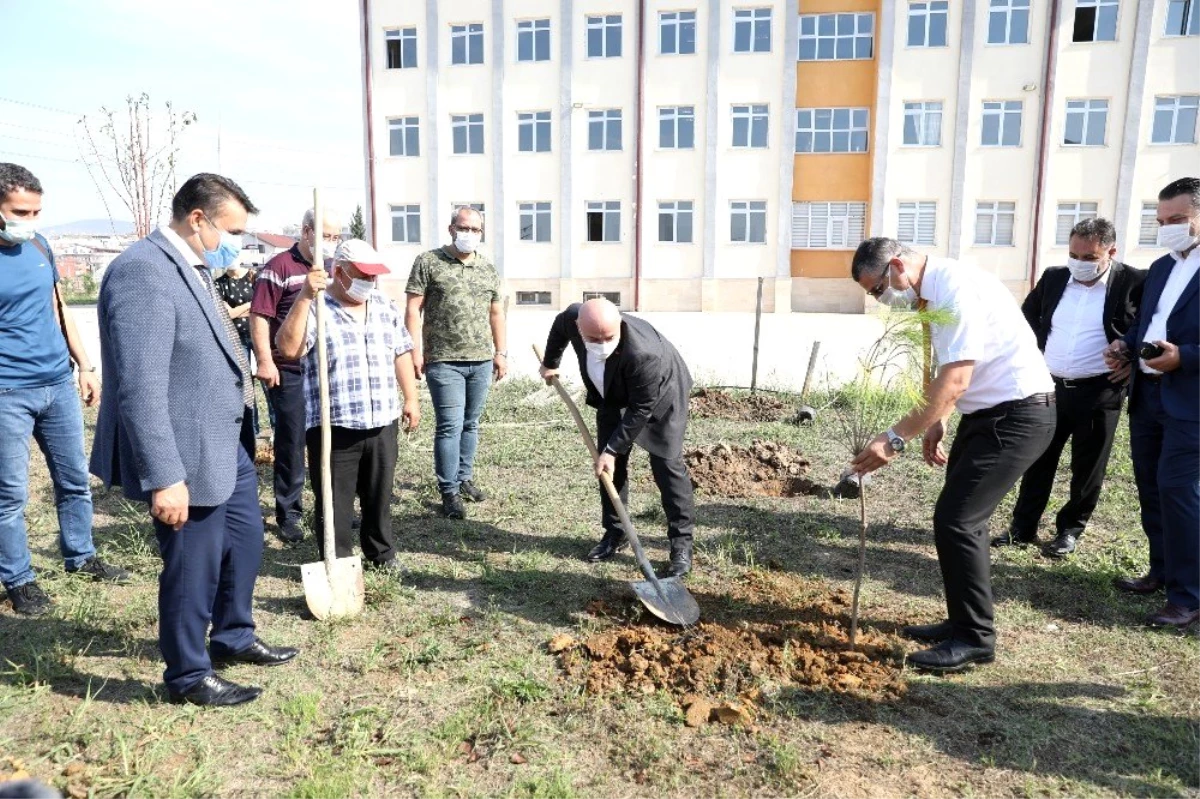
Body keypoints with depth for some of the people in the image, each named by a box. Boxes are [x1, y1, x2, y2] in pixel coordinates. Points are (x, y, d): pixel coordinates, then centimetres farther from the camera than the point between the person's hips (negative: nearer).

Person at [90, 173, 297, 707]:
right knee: (194, 567, 6)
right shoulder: (143, 270, -22)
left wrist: (243, 432, 22)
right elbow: (140, 387, -27)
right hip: (189, 454, -10)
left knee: (245, 542, 23)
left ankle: (234, 638, 43)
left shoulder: (192, 267, 10)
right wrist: (164, 477, -28)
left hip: (227, 444, 10)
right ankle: (188, 677, 27)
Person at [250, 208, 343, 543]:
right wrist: (265, 361, -17)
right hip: (289, 372, -6)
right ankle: (288, 515, 15)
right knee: (291, 444, 3)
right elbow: (259, 316, -11)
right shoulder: (279, 267, -8)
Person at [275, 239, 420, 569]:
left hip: (383, 420, 5)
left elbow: (401, 354, 16)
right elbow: (288, 348, -22)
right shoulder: (315, 308, -6)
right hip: (333, 424, -4)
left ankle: (381, 552, 34)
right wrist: (305, 297, -26)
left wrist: (411, 399, 12)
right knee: (335, 501, 5)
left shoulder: (385, 306, 11)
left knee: (380, 495, 17)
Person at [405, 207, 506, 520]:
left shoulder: (488, 268, 13)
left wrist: (501, 353, 13)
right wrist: (416, 350, -10)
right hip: (444, 361, -4)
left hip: (481, 360, 5)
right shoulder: (428, 262, -1)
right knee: (450, 425, -6)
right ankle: (449, 491, 3)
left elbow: (496, 313, 17)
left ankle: (464, 478, 27)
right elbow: (413, 309, -3)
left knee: (471, 424, 12)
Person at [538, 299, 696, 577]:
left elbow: (641, 409, -33)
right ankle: (614, 534, 17)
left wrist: (612, 450, -28)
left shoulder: (643, 353, -45)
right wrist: (550, 363, 14)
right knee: (610, 465, 5)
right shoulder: (573, 317, -28)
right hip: (614, 395, 6)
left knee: (666, 465, -9)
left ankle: (682, 543, -1)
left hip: (659, 397, -6)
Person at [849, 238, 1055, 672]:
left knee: (955, 520, -10)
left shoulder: (953, 287, -22)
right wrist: (936, 423, 15)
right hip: (990, 411, 10)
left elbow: (954, 380, -27)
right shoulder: (933, 290, 9)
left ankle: (975, 638, 4)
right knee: (961, 517, 14)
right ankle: (963, 622, 27)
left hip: (1016, 415, -10)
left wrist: (896, 437, -27)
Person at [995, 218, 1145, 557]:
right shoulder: (1054, 277, 3)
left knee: (1087, 468, 9)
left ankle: (1070, 530, 25)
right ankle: (1023, 528, 21)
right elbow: (1028, 316, 18)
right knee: (1037, 461, 10)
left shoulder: (1133, 283, -10)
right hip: (1049, 386, 4)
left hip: (1098, 393, -3)